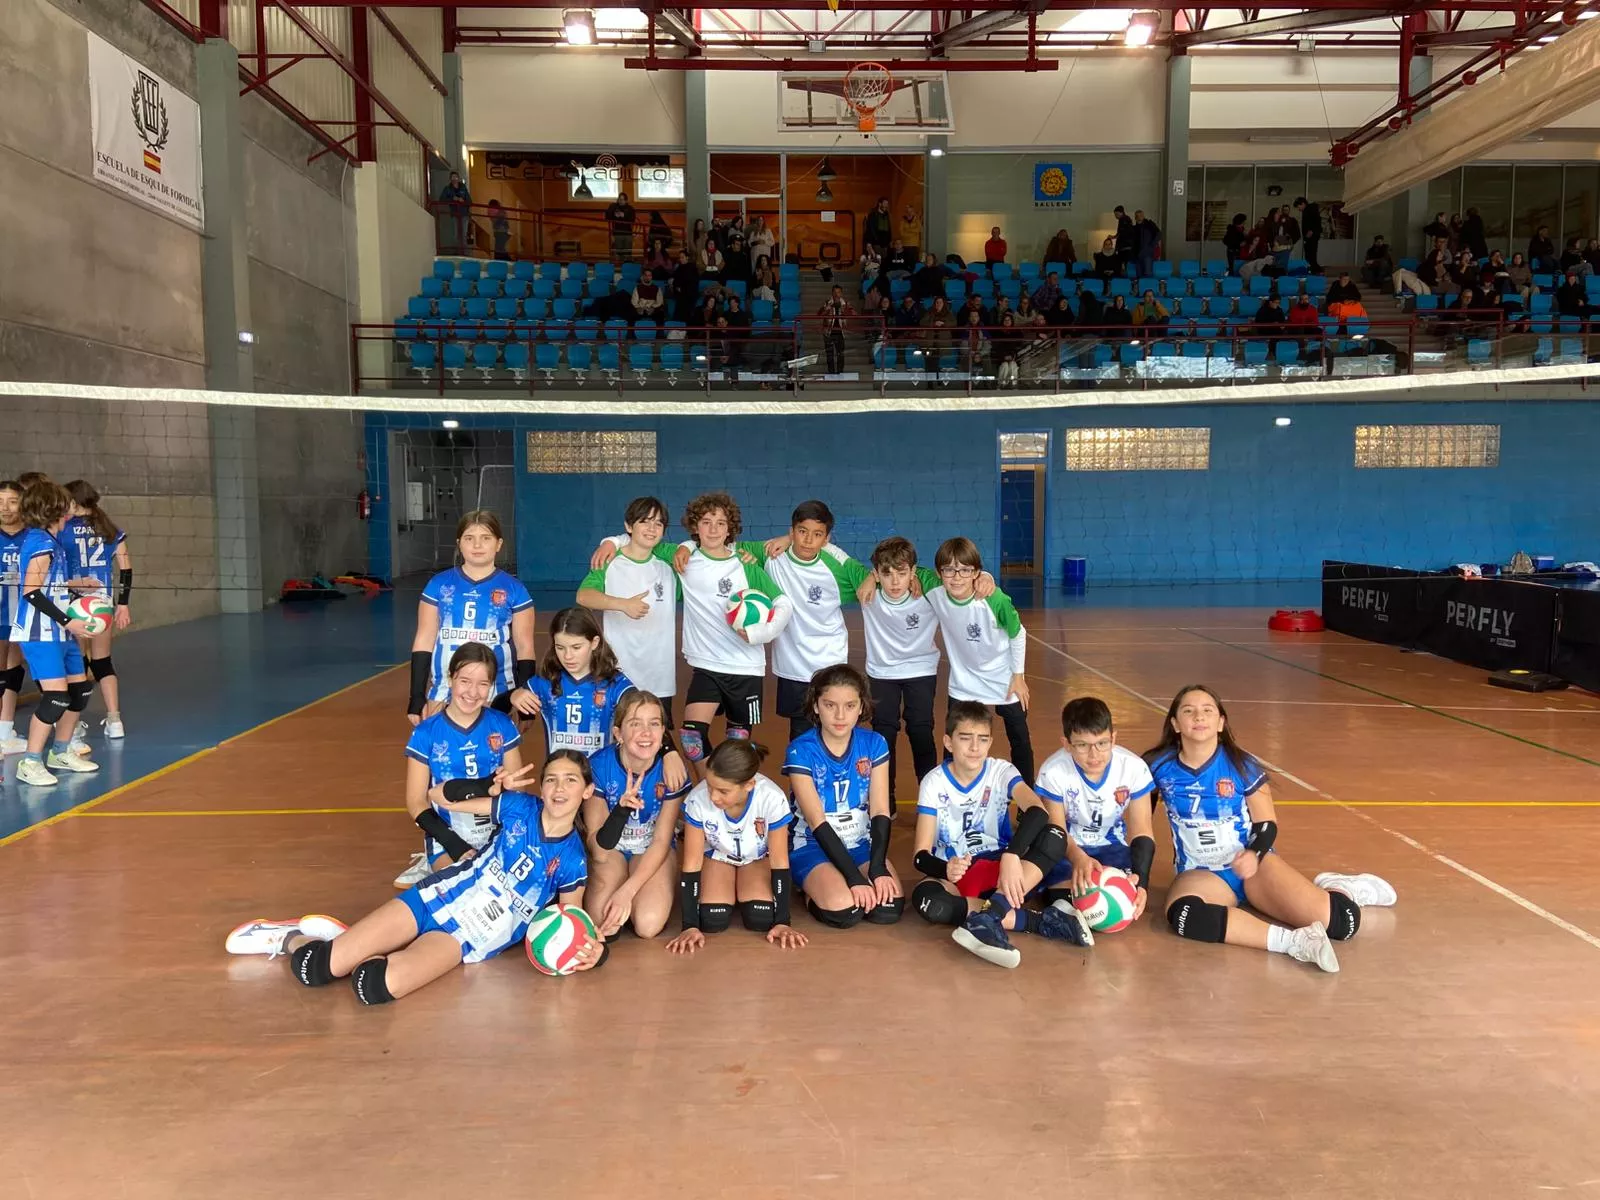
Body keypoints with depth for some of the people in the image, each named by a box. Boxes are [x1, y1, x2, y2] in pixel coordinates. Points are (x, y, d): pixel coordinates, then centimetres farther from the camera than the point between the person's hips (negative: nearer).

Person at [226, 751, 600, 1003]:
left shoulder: (572, 861, -6)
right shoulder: (519, 807, -1)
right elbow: (448, 799, 13)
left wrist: (582, 949, -19)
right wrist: (494, 788, 2)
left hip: (470, 939, -2)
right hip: (439, 897, 2)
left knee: (375, 987, -31)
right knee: (315, 968, -9)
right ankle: (287, 937, 26)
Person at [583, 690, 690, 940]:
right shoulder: (598, 766, -22)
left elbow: (661, 841, -12)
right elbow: (599, 850, -22)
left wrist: (627, 890, -23)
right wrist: (621, 811, -43)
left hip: (652, 852, 0)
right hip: (609, 850, 0)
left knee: (649, 924, -26)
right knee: (604, 928, -24)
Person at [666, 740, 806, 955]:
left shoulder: (773, 799, -37)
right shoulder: (697, 800, -35)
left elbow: (780, 862, -23)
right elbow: (691, 864, -24)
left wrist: (782, 921, -23)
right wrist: (690, 925, -26)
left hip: (758, 857, 0)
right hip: (717, 855, 0)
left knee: (762, 918, -21)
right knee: (712, 920, -21)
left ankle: (742, 892, 14)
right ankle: (730, 892, 14)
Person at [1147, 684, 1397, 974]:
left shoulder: (1242, 765, -8)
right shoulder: (1158, 766, -7)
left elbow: (1267, 824, 0)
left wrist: (1254, 854, -21)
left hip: (1252, 864, 0)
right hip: (1200, 874, 0)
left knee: (1341, 922, -19)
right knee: (1182, 915, -37)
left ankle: (1339, 888, 19)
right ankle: (1291, 942, -35)